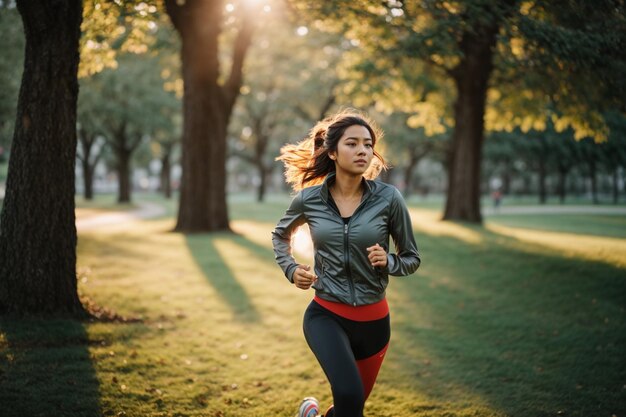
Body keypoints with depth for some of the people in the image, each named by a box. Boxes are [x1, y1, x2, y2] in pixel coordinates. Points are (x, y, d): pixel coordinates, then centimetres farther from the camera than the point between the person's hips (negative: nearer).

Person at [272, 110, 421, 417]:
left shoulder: (388, 198, -10)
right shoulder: (309, 198, -6)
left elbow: (412, 259, 2)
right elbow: (280, 234, 15)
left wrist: (388, 262, -19)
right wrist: (290, 270, -1)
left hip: (373, 320, 2)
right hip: (326, 315, -2)